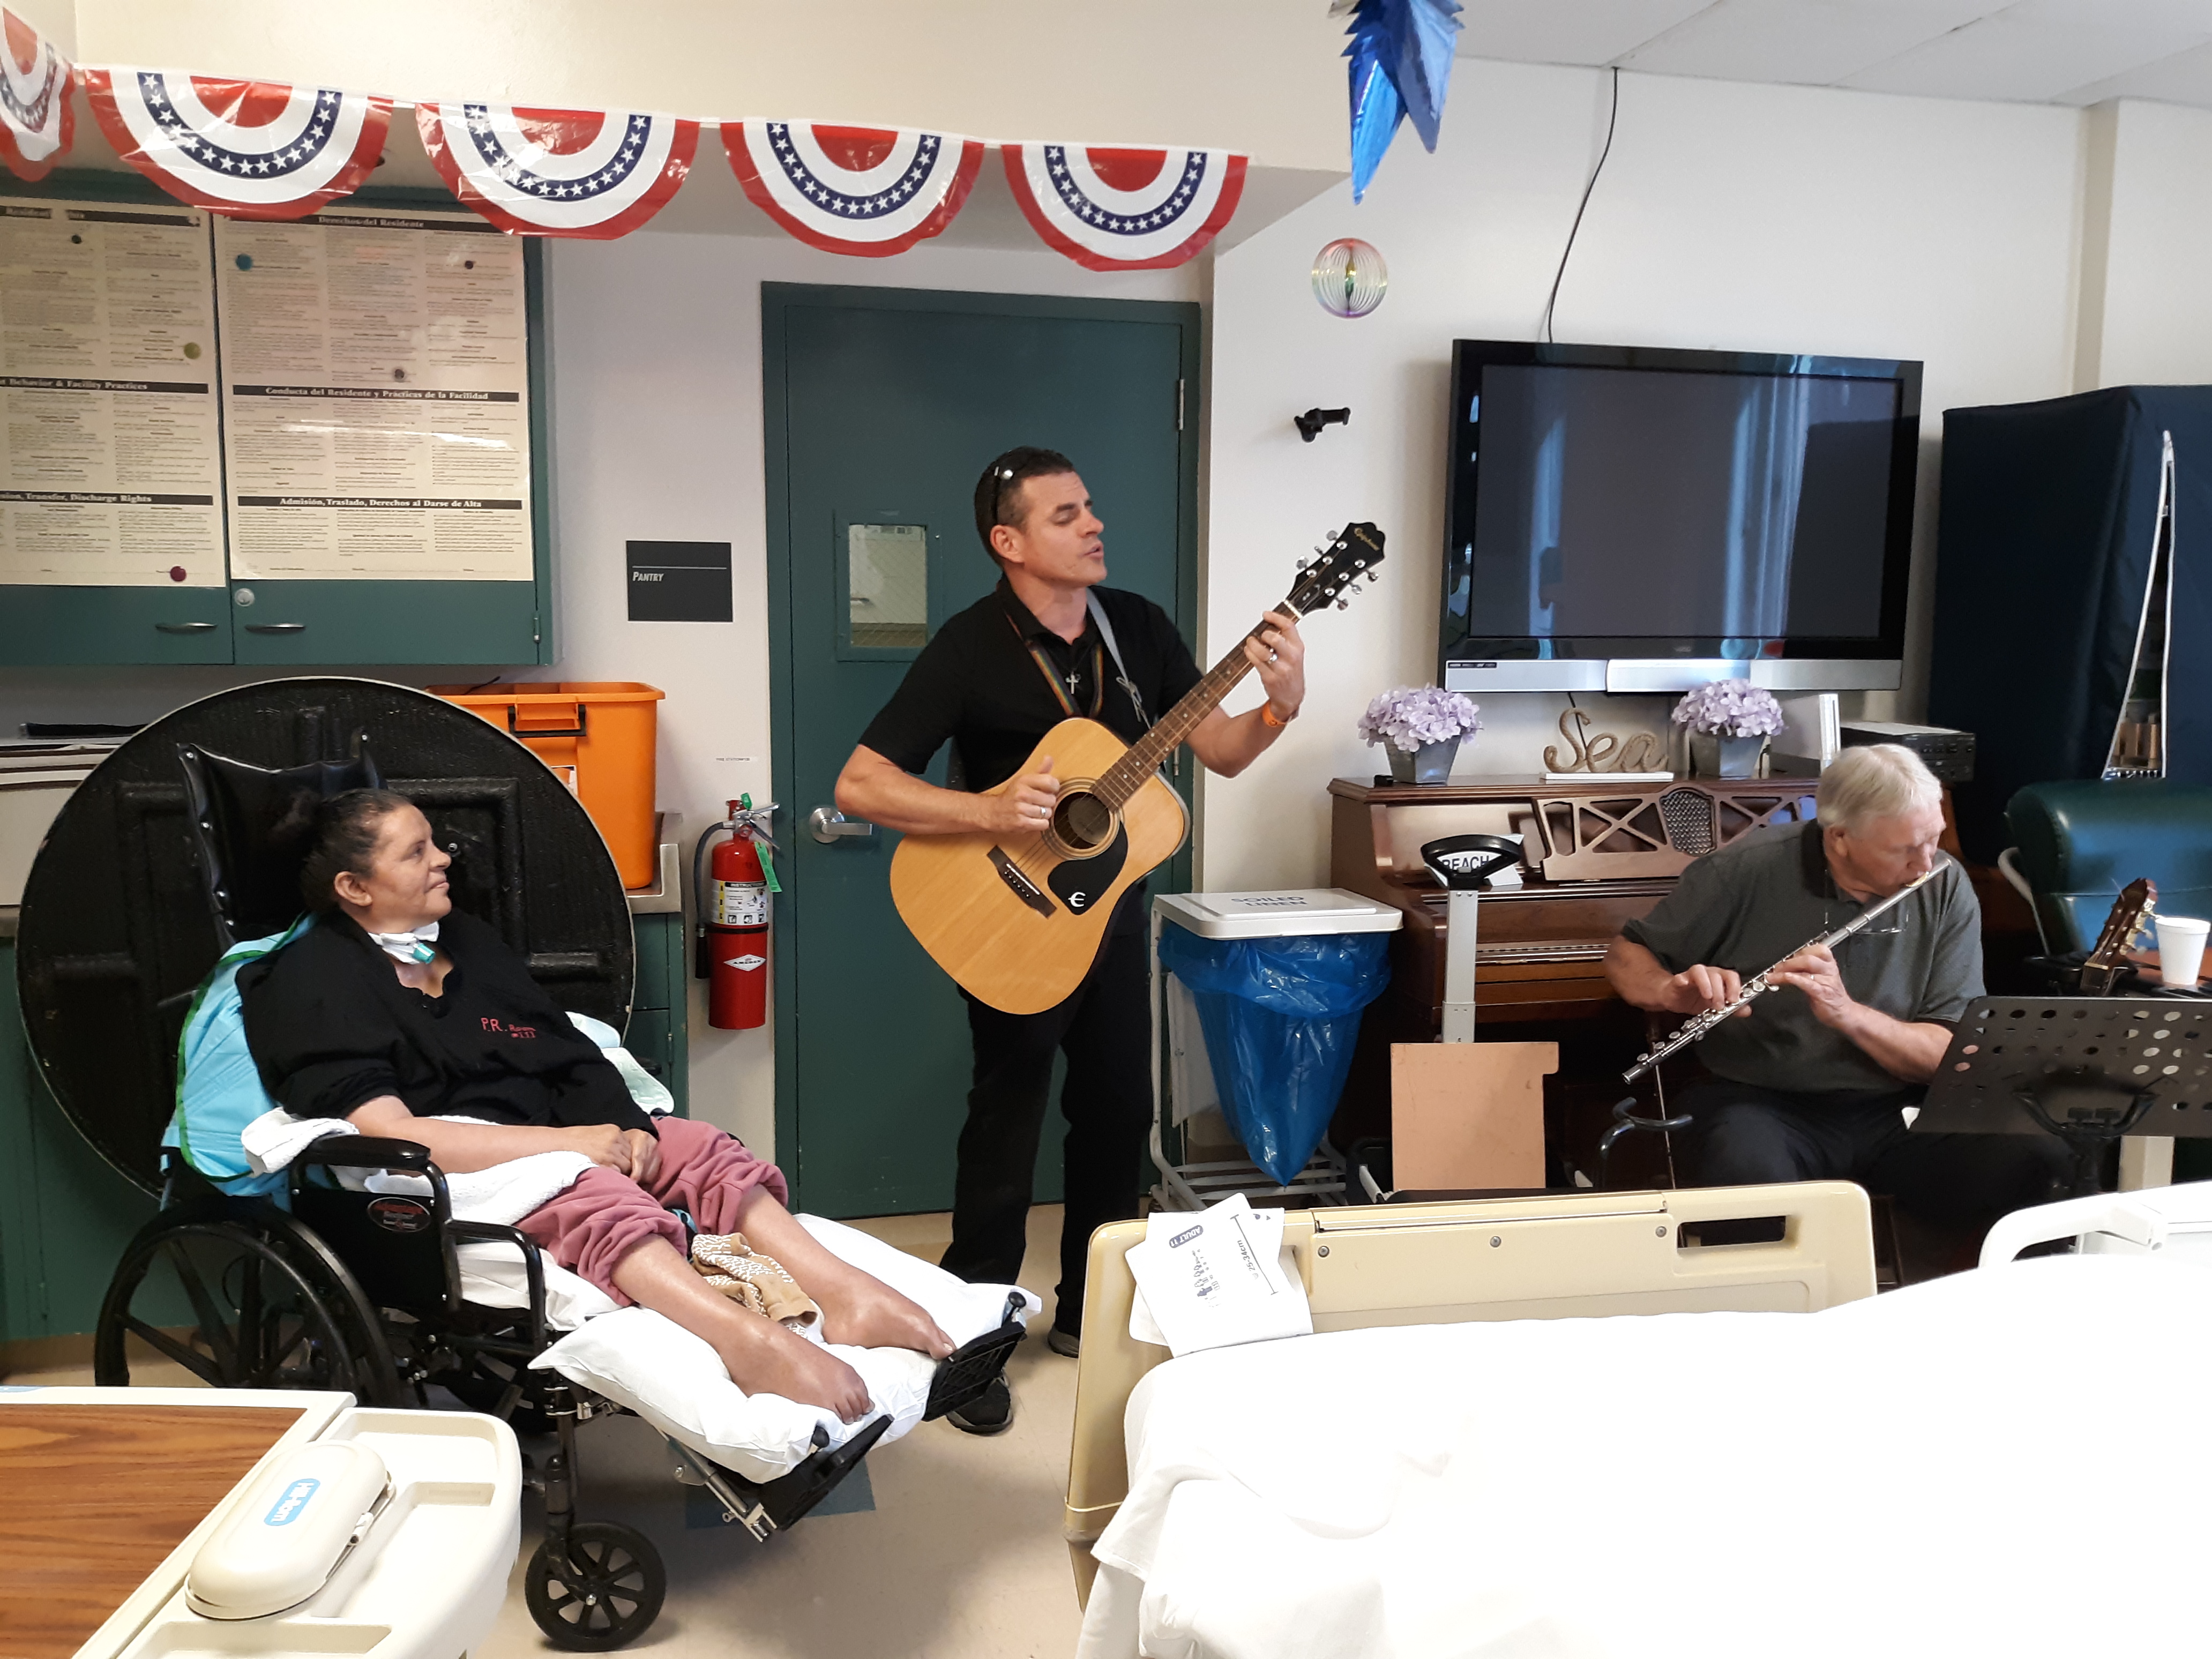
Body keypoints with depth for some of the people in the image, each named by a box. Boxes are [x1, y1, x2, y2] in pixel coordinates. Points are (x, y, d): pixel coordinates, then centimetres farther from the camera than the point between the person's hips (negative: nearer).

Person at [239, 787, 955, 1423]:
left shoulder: (466, 938, 18)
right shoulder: (312, 983, -5)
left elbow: (572, 1053, 14)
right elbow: (389, 1135, -19)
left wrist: (624, 1125, -8)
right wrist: (568, 1142, -21)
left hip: (556, 1141, 8)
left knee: (700, 1145, -16)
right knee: (593, 1194, -36)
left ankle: (840, 1289, -34)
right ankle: (750, 1341, -59)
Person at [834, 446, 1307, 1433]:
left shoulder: (1137, 627, -1)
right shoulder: (970, 648, -18)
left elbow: (1220, 753, 1)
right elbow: (858, 785, -22)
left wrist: (1281, 706, -19)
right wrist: (989, 811, -34)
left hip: (1111, 907, 6)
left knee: (1119, 1113, 15)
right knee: (1005, 1134, 2)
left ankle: (1087, 1313, 34)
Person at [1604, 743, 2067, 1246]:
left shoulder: (1946, 889, -1)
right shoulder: (1746, 872, -9)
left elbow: (1949, 1056, -4)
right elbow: (1626, 956, 2)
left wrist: (1847, 1013, -24)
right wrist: (1672, 992, -23)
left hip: (1898, 1108, 3)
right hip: (1762, 1105, -3)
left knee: (2034, 1157, -25)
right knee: (1748, 1176, -37)